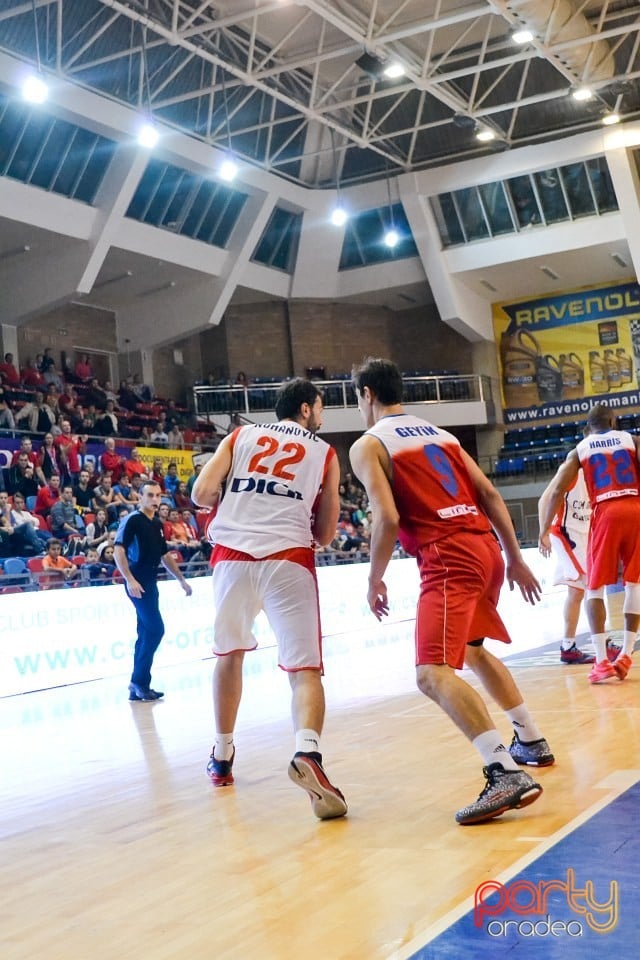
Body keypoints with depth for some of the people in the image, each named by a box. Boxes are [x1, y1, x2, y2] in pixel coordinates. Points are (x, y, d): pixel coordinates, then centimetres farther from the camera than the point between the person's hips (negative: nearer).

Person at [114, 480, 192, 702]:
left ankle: (138, 687, 14)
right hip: (137, 583, -8)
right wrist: (130, 579, -25)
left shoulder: (157, 524, 15)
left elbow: (164, 555, 25)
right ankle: (139, 681, -3)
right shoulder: (132, 520, -8)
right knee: (155, 628, -12)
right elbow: (118, 552, -16)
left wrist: (181, 579, 24)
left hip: (150, 583, 8)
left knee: (147, 633, 8)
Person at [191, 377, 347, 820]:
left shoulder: (241, 435, 18)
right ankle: (307, 752, -29)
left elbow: (201, 494, 8)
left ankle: (223, 756, 33)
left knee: (230, 654, 23)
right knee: (304, 669, -2)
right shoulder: (325, 452, 16)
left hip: (233, 555, 2)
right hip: (288, 559, -2)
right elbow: (325, 534, 15)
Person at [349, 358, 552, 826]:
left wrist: (375, 580, 1)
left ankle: (507, 773, -30)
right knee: (473, 649, 30)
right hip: (485, 547, 8)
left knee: (434, 673, -15)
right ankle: (532, 742, 37)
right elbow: (490, 495, 15)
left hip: (448, 558, -8)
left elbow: (387, 519, -12)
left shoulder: (367, 446, 1)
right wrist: (514, 559, 18)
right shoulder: (441, 434, 22)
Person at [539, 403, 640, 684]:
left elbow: (557, 491, 7)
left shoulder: (579, 450, 16)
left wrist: (544, 530, 13)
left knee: (595, 588, 6)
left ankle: (602, 661, -6)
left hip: (606, 513, -1)